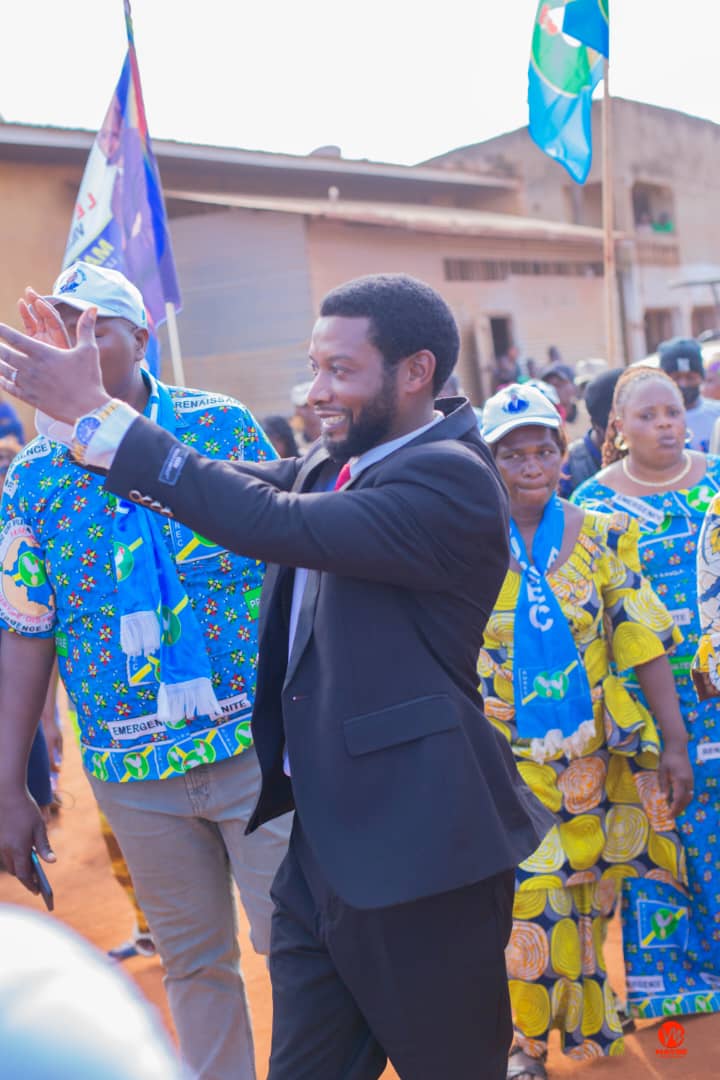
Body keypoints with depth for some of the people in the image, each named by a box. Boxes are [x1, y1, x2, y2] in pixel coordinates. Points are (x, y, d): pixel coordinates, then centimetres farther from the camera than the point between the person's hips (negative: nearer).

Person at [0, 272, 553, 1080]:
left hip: (415, 843, -8)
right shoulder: (338, 462, 9)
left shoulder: (450, 476, -19)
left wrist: (98, 414, -23)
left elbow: (275, 524, -28)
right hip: (324, 834, 8)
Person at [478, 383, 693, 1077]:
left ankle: (584, 1023, 39)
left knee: (589, 898, 14)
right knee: (526, 900, 1)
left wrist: (673, 742, -3)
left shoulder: (603, 536, -3)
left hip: (595, 751, 2)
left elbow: (643, 644, -2)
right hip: (509, 755, -1)